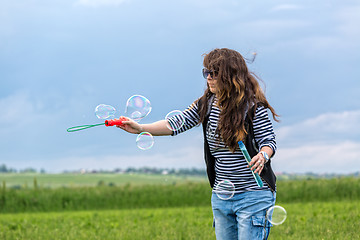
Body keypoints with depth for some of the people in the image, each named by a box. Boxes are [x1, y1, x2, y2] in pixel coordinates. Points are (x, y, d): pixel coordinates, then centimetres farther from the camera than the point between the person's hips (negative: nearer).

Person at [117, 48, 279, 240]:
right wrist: (141, 128, -8)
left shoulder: (254, 107, -10)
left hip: (254, 196, -6)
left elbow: (268, 141, -7)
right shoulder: (206, 105, 5)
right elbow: (177, 124, 3)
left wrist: (262, 156, -30)